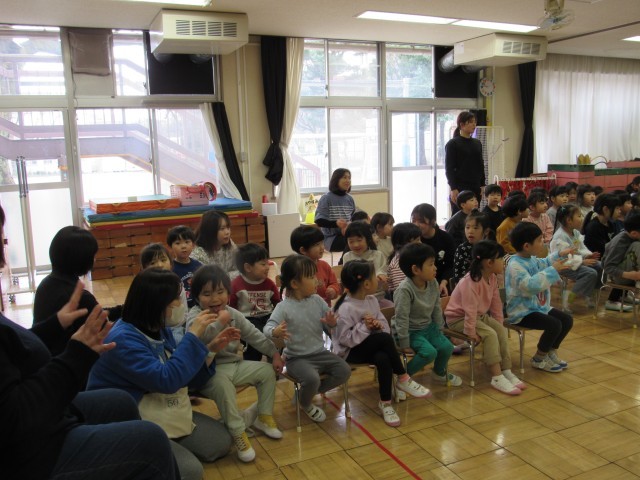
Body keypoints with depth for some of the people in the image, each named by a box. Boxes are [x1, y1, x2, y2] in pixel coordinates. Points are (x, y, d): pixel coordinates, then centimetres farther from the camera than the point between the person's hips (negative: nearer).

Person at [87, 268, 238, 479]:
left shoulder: (159, 329, 3)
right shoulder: (123, 340, -24)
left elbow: (185, 376, 8)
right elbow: (167, 379, -31)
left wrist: (210, 349, -6)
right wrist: (192, 335, -25)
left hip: (166, 414, 9)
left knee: (221, 442, 3)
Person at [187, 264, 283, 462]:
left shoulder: (233, 314, 6)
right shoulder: (195, 316, -13)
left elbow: (254, 335, 11)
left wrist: (274, 353, 7)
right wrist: (220, 322, -37)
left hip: (234, 364, 7)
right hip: (210, 370, -7)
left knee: (268, 370, 2)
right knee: (222, 384, -38)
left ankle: (264, 417, 16)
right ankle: (238, 433, -24)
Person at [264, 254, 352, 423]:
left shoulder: (317, 300, 2)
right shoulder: (284, 307, -16)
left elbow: (328, 326, 8)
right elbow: (268, 327, -27)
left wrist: (331, 323, -17)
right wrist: (275, 332, -50)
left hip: (320, 353, 6)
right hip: (297, 358, -6)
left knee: (344, 371, -8)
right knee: (312, 378, -31)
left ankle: (311, 390, 15)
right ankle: (305, 404, 8)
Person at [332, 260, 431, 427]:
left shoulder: (371, 300, 1)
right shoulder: (346, 308, -23)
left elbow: (386, 326, 7)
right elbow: (345, 339, -24)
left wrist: (379, 325, -16)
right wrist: (364, 327, -29)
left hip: (369, 346, 7)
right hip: (349, 352, -7)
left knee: (383, 359, -29)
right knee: (385, 338, -29)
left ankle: (385, 402, -12)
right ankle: (403, 378, -13)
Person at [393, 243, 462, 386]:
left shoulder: (433, 283, -6)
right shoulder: (405, 289, -29)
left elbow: (437, 309, 6)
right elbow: (401, 318, -25)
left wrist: (439, 330, 9)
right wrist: (404, 344, -20)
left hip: (429, 326, 7)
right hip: (411, 331, -7)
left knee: (447, 347, -6)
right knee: (430, 352, -24)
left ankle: (439, 372, 26)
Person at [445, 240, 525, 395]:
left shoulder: (492, 278, -3)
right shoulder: (471, 281, -32)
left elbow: (496, 302, 4)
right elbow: (470, 310, -31)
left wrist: (500, 324, 3)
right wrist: (471, 332, -28)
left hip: (480, 315, 9)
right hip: (459, 317, -9)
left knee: (501, 330, -9)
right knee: (490, 334, -25)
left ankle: (506, 371, -3)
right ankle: (497, 378, -21)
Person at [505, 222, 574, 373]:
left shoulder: (532, 259, 7)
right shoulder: (515, 266, -26)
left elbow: (543, 264, 33)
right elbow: (531, 285, -39)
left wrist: (560, 254, 22)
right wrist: (553, 270, -34)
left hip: (539, 306, 11)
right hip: (522, 312, -11)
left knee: (567, 320, 8)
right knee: (554, 325, -24)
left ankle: (551, 353, 24)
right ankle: (538, 359, -2)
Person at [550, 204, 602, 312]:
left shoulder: (576, 232, 8)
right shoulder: (560, 236, -23)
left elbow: (581, 248, 17)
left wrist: (587, 255, -5)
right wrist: (582, 261, -27)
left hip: (576, 260, 10)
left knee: (599, 266, 2)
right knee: (591, 273, -24)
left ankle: (586, 293, 12)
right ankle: (570, 295, -15)